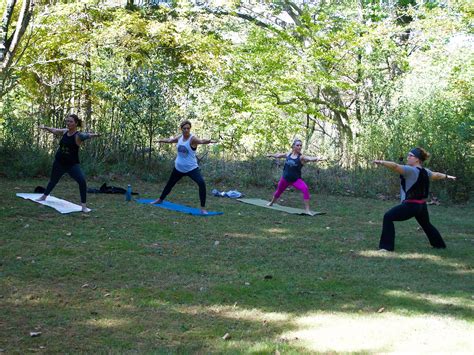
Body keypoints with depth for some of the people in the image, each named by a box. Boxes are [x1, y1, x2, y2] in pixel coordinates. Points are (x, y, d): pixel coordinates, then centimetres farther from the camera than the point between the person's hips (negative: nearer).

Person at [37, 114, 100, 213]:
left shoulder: (78, 135, -19)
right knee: (53, 180, 25)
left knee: (82, 181, -25)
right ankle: (44, 196, 50)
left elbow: (86, 136, -42)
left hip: (72, 164, -5)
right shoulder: (64, 132, -2)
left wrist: (93, 135, -63)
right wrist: (45, 127, 33)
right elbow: (54, 130, 20)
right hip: (59, 162, 5)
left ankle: (84, 206, -18)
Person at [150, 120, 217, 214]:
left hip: (191, 168, -6)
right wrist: (161, 140, 41)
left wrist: (210, 141, -62)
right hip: (178, 168, 6)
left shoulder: (192, 139, -18)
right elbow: (169, 140, 23)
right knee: (170, 184, 24)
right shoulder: (179, 138, 1)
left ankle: (203, 208, -21)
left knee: (201, 183, -28)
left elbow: (201, 141, -40)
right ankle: (160, 199, 50)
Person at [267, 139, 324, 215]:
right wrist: (271, 155, 36)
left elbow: (310, 158, -38)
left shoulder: (301, 157, -16)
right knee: (278, 191, 25)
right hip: (285, 178, 4)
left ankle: (307, 210, -26)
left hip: (296, 179, -4)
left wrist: (317, 159, -59)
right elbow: (278, 155, 18)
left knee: (305, 189, -30)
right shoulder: (288, 154, -3)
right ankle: (271, 202, 56)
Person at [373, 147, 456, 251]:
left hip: (411, 205, -9)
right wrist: (447, 176, 50)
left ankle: (387, 246, -12)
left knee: (388, 217, -9)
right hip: (422, 205, 9)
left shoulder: (411, 170, -16)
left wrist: (381, 162, -39)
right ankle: (440, 245, 49)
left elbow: (395, 166, -31)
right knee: (426, 224, 31)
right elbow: (436, 175, 30)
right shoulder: (425, 172, 11)